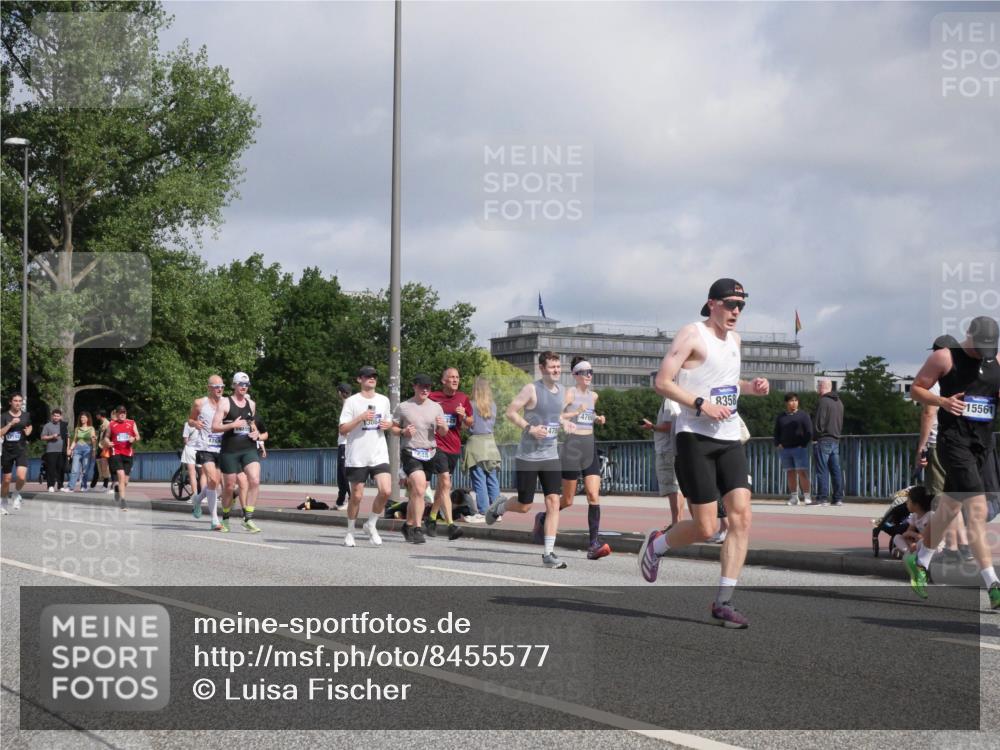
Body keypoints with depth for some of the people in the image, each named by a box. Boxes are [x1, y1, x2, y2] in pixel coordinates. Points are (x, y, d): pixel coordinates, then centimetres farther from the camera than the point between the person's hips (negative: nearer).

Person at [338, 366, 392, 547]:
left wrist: (388, 425, 1)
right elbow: (343, 430, -6)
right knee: (357, 496, 2)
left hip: (379, 455, 3)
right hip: (357, 456, -3)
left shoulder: (383, 400, 11)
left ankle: (371, 525, 9)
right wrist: (360, 418, -19)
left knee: (386, 491, -13)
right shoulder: (352, 401, -2)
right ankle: (350, 532, 20)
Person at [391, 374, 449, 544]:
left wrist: (442, 426, -9)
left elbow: (443, 433, 14)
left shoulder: (436, 407, 9)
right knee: (419, 489, -21)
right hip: (410, 453, -4)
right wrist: (403, 432, -14)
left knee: (416, 494, 11)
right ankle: (418, 529, -19)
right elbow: (392, 428, 6)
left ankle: (408, 525, 28)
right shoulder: (403, 407, 0)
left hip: (429, 454, 4)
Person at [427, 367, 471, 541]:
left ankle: (432, 518, 34)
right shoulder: (432, 397, -3)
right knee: (445, 483, -15)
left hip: (454, 447, 5)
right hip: (437, 445, -5)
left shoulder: (463, 398, 8)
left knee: (442, 485, 16)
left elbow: (469, 423, 14)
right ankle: (451, 525, -21)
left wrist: (464, 417, -7)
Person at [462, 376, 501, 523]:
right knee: (492, 480, 9)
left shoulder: (472, 405, -9)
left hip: (475, 441, -5)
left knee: (479, 480, -3)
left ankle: (482, 513, -4)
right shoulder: (493, 406, 5)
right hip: (490, 441, 5)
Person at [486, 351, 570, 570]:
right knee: (524, 506, 2)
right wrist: (530, 428, -22)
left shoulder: (561, 391, 9)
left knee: (553, 502, -8)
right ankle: (500, 506, 37)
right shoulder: (532, 389, -11)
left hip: (551, 456, 5)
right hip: (528, 456, -5)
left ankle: (549, 553, -6)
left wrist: (563, 423, 6)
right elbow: (510, 412, -11)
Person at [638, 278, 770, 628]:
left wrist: (749, 387, 12)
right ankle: (656, 543, 24)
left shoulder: (734, 339, 17)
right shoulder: (692, 334, -7)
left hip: (730, 439, 7)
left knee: (741, 517, -7)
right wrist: (702, 405, -21)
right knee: (705, 527, -7)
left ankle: (723, 602, -3)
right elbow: (662, 382, -12)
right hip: (696, 438, -7)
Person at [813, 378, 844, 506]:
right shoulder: (839, 402, 15)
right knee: (836, 470, 7)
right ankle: (838, 498, 6)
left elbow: (818, 423, -16)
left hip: (823, 441, -8)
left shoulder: (823, 402, -12)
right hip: (836, 440, 8)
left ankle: (822, 498, -8)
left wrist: (815, 437, -6)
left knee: (822, 470, -6)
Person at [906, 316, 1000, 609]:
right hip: (954, 440, -6)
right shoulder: (945, 358, -2)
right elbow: (915, 389, 2)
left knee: (949, 507, 16)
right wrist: (942, 401, -14)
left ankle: (919, 560, 37)